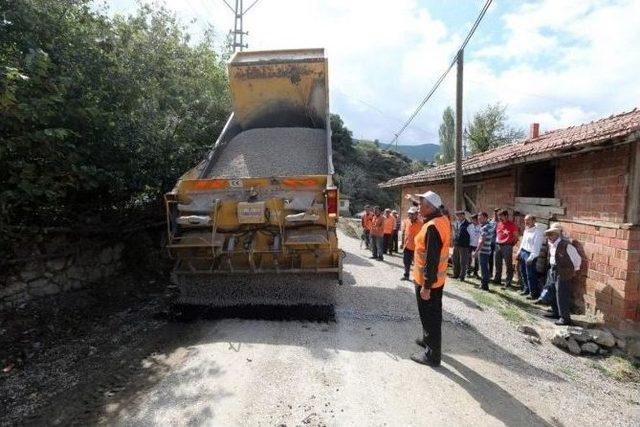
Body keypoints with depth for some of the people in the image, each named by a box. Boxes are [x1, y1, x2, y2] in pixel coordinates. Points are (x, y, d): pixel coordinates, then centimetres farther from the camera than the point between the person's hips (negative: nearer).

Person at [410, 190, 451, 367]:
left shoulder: (432, 227, -27)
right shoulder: (443, 220, 2)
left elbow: (432, 259, -28)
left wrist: (426, 286, -24)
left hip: (428, 280, -9)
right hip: (438, 278, 9)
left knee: (430, 316, 4)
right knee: (432, 313, 24)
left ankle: (432, 355, 18)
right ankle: (428, 339, 43)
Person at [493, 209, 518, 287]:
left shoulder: (512, 225, -6)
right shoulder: (499, 224, 11)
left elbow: (515, 236, -3)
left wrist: (512, 244, -9)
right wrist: (496, 241, 11)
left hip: (507, 246, -6)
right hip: (498, 245, 6)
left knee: (508, 264, -2)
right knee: (498, 264, 14)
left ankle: (508, 281, 5)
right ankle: (497, 279, 25)